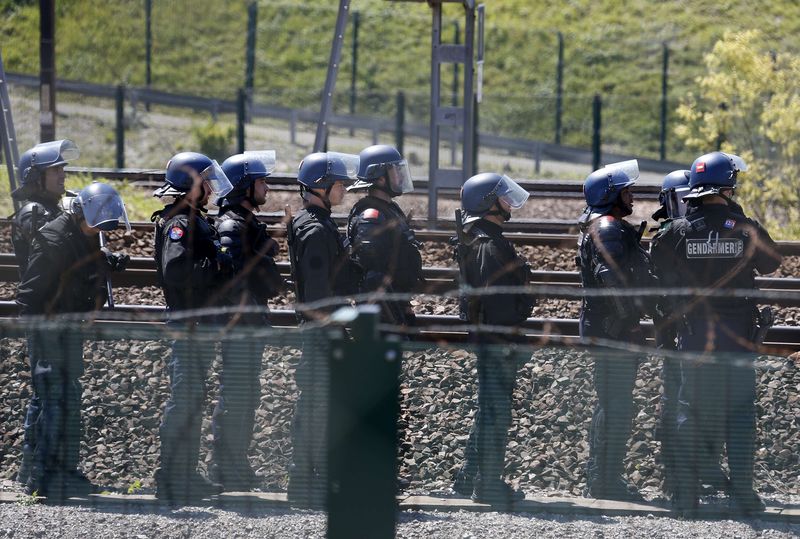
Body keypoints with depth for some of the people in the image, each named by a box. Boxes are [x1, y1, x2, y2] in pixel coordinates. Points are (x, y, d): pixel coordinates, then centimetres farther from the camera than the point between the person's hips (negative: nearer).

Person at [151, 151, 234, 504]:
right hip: (189, 324, -11)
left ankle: (187, 476, 22)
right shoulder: (180, 224, -15)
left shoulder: (195, 221, 18)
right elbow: (176, 270, -28)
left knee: (193, 400, 15)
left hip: (200, 323, 11)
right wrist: (219, 266, -23)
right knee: (185, 399, -9)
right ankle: (173, 480, -7)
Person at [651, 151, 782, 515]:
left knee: (691, 414, 9)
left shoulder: (678, 232, -5)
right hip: (738, 338, -1)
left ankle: (686, 494, 8)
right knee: (740, 413, 5)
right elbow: (772, 262, 12)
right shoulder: (746, 230, -7)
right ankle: (741, 492, 2)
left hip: (693, 338, 1)